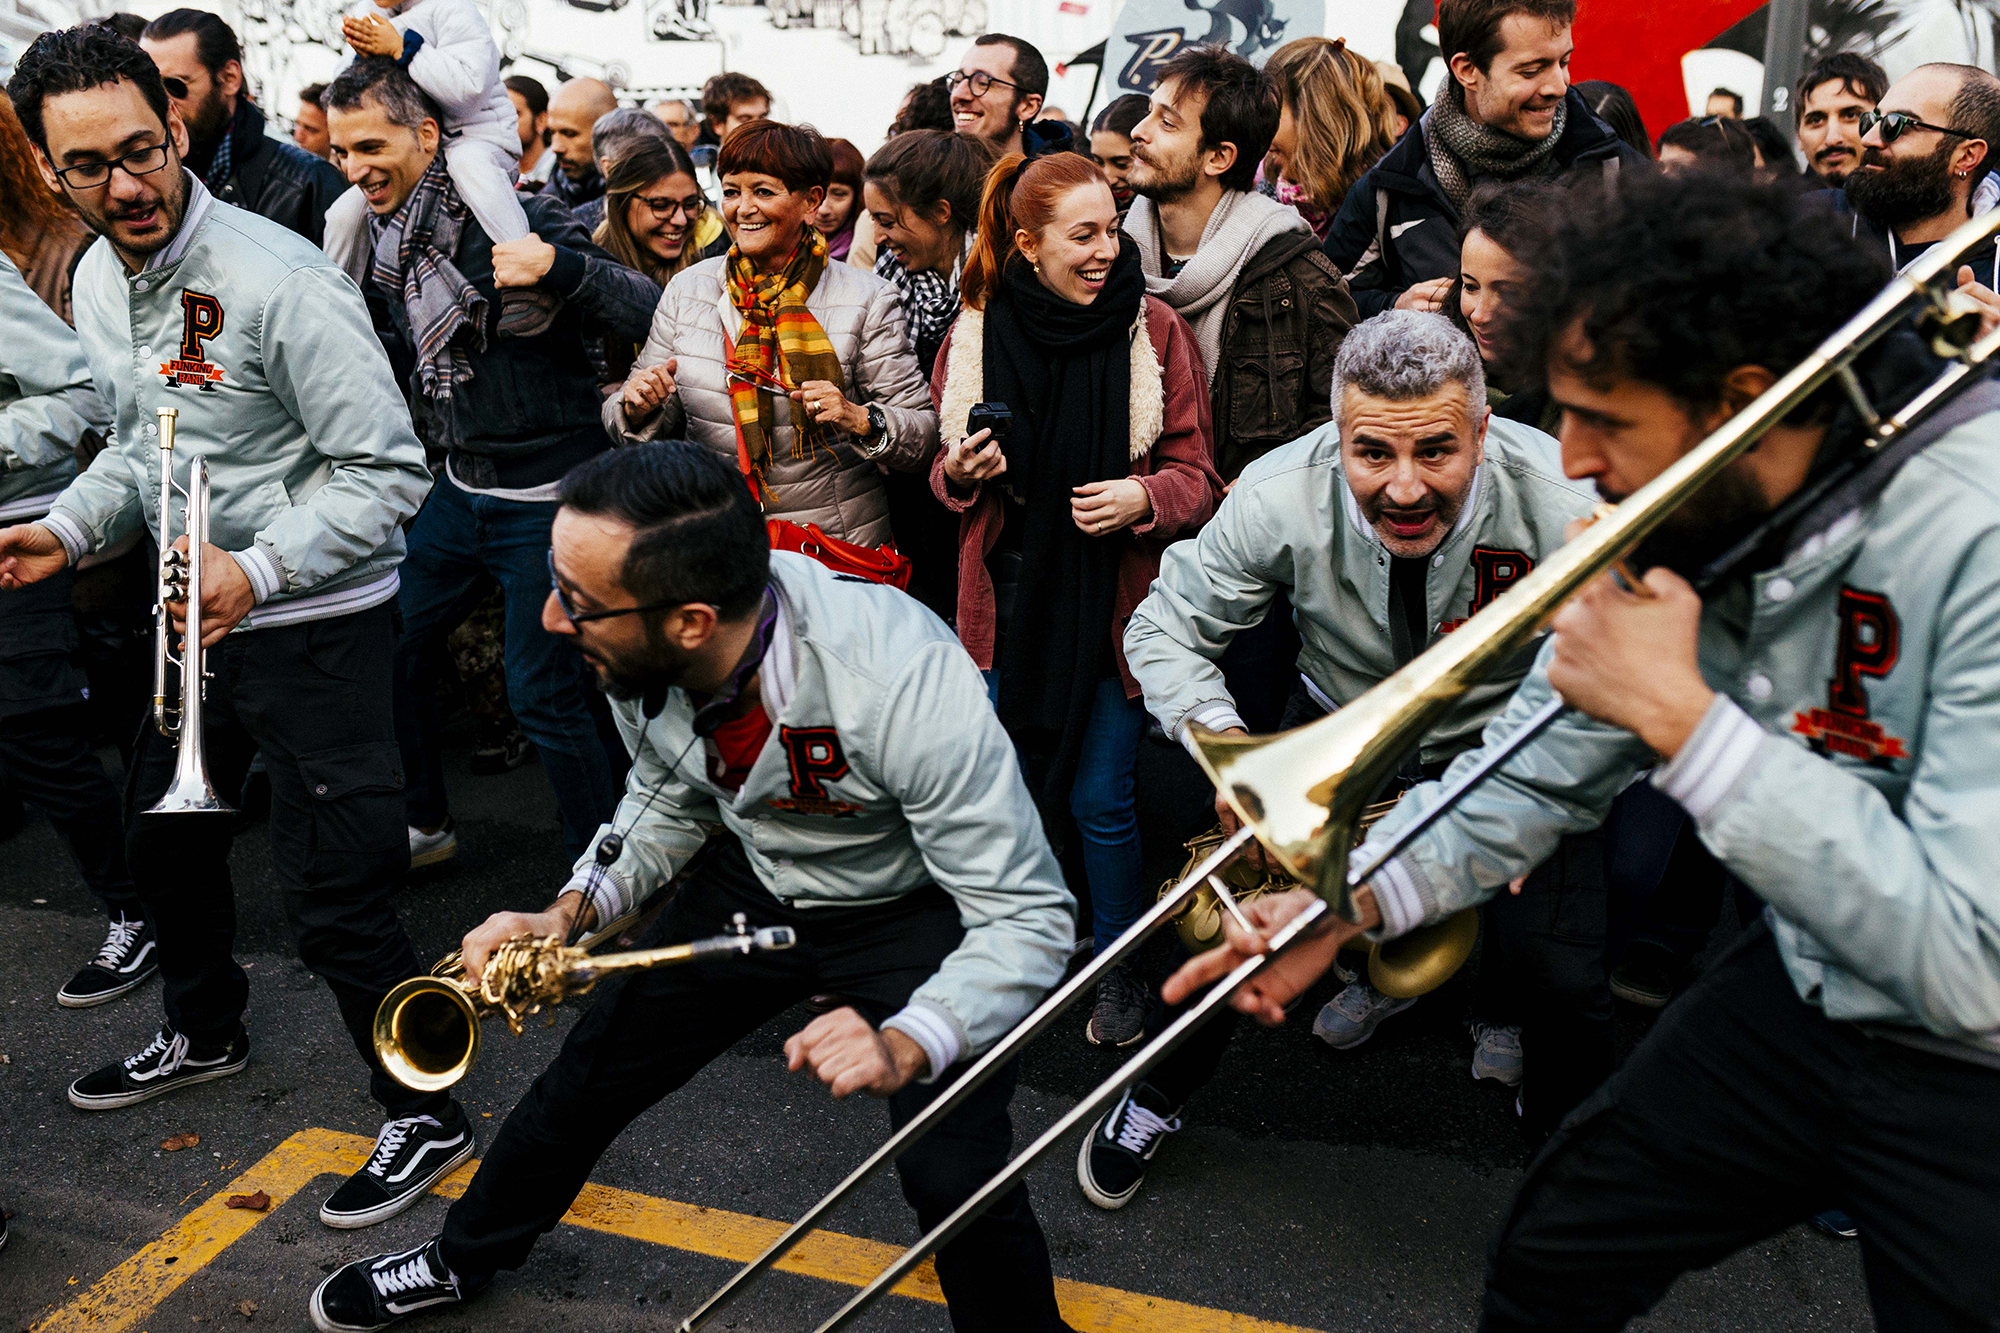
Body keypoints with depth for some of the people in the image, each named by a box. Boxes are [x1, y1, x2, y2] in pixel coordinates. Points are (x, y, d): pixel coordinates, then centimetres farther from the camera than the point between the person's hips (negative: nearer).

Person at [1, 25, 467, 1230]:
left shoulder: (279, 279, -21)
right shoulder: (98, 281, 6)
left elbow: (388, 473, -21)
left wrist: (258, 572, -29)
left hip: (317, 622, -9)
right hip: (200, 611, 9)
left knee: (332, 894, -7)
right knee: (164, 832, 24)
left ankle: (427, 1118, 13)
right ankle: (206, 1035, 50)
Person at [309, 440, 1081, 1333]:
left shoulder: (905, 683, -40)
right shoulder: (636, 651, -19)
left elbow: (1029, 918, -33)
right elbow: (669, 804, 3)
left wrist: (905, 1046, -49)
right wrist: (569, 913, -13)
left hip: (914, 905, -5)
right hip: (758, 882, 6)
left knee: (954, 1180, -22)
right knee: (591, 1072, 13)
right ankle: (462, 1259, 44)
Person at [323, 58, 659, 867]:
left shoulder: (517, 219, -15)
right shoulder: (384, 237, 6)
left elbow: (652, 315, -22)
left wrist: (560, 266, -34)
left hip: (547, 496, -8)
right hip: (458, 489, 8)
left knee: (542, 694, -4)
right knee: (384, 651, 14)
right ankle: (423, 826, 35)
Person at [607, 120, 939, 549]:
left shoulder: (867, 300, -2)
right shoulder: (687, 291, 7)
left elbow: (924, 435, -4)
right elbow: (654, 429, 13)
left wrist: (860, 421, -21)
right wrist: (640, 407, -8)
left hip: (837, 544, -5)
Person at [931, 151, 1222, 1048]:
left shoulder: (1155, 331, -5)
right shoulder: (975, 336, 1)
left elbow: (1195, 477, -3)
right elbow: (950, 476, 13)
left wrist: (1146, 496, -23)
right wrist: (961, 473, -10)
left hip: (1114, 601, -2)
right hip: (1007, 595, 3)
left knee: (1103, 800, 4)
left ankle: (1118, 968, 27)